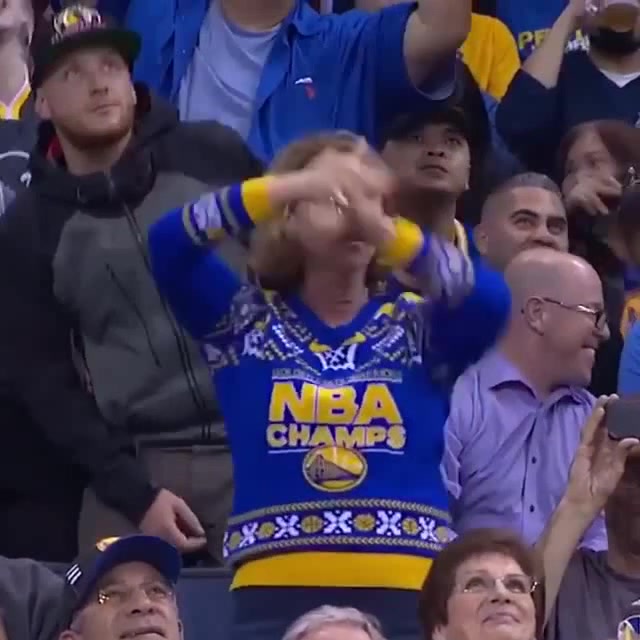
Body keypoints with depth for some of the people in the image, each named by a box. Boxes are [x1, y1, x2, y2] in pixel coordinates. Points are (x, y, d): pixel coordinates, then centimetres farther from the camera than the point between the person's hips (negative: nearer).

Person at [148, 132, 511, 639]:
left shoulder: (420, 327, 11)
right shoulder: (245, 320, 10)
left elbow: (488, 301, -10)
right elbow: (169, 242, -5)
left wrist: (386, 230, -21)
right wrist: (287, 187, -15)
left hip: (407, 592, 1)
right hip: (278, 592, -1)